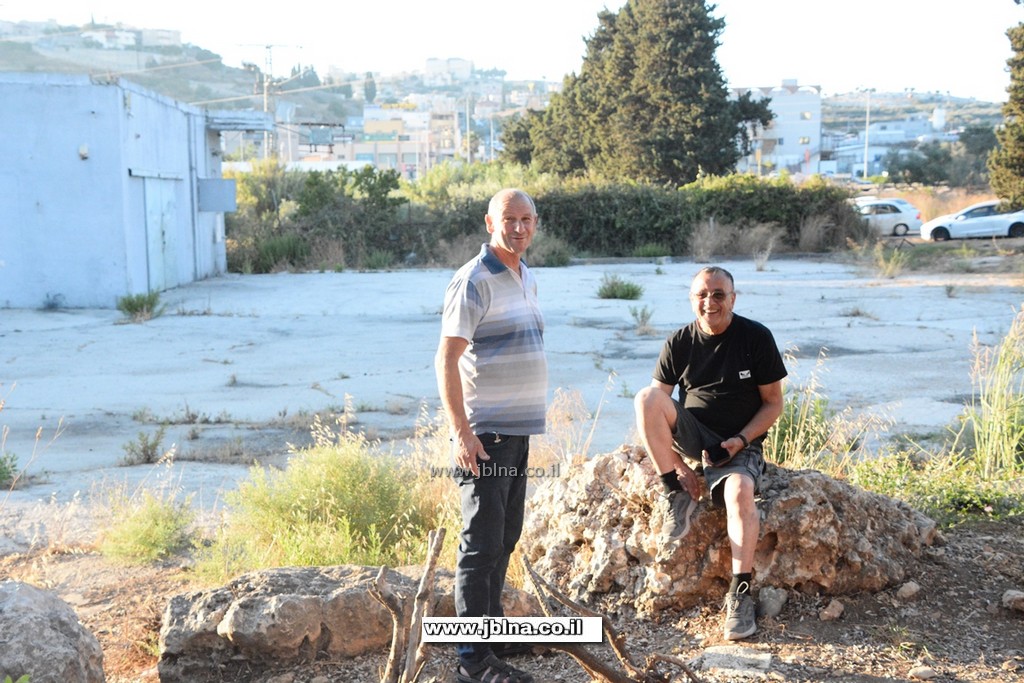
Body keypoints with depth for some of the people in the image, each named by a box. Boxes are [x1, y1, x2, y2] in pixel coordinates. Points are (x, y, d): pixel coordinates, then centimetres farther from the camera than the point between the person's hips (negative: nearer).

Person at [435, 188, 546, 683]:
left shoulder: (527, 280, 15)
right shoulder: (474, 281, -12)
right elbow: (446, 359, -17)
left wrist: (529, 419, 19)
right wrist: (460, 431, -22)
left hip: (519, 429, 9)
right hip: (485, 433, -9)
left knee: (505, 537, 16)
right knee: (482, 542, -7)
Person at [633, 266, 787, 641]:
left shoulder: (756, 338, -5)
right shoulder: (679, 342, 1)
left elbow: (773, 404, 0)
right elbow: (656, 407, 0)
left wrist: (740, 440, -17)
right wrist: (677, 466, -10)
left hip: (740, 444, -3)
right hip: (692, 435, 3)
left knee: (739, 491, -35)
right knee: (645, 396, -24)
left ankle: (740, 592, -25)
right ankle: (676, 495, -18)